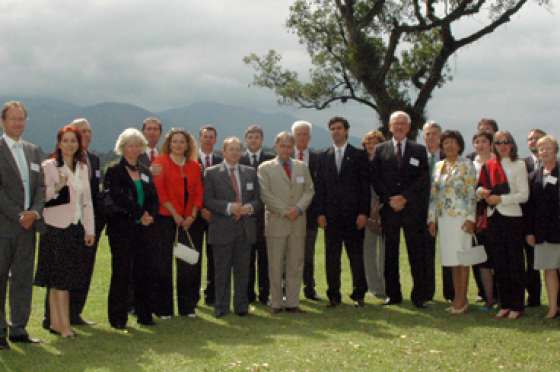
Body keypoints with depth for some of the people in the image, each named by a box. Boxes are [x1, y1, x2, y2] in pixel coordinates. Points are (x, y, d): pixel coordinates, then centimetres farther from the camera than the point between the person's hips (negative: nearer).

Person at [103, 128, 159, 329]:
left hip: (143, 228, 5)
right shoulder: (114, 171, -2)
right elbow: (115, 200, -11)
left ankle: (144, 314, 15)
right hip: (121, 229, -5)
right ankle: (118, 318, 6)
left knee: (144, 272, 6)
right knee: (121, 273, -2)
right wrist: (140, 214, -12)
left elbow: (153, 198, 13)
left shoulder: (145, 171, 15)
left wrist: (150, 215, -6)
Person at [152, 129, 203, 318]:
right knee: (163, 264, 0)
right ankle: (163, 308, 8)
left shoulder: (194, 166, 12)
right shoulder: (160, 163, 0)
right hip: (166, 219, -4)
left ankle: (188, 306, 14)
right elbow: (160, 191, -7)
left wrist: (192, 215, -5)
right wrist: (175, 215, -12)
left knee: (189, 265, 4)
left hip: (188, 220, 4)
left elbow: (198, 192, 9)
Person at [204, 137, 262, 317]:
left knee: (242, 270, 7)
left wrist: (249, 207, -10)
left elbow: (258, 199, 11)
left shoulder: (250, 172, 13)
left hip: (245, 228, 3)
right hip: (222, 229, -3)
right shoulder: (211, 173, 2)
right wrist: (229, 207, -18)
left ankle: (242, 305, 16)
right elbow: (208, 200, -6)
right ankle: (221, 306, 11)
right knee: (222, 270, 3)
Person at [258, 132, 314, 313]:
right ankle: (276, 303, 9)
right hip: (276, 222, -3)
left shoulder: (302, 167, 13)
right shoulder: (265, 168, 2)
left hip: (298, 223, 3)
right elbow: (265, 194, -6)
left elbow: (309, 190, 9)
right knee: (276, 265, 1)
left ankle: (292, 303, 10)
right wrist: (284, 211, -12)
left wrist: (298, 208, -9)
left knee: (296, 264, 4)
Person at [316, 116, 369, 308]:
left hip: (353, 214, -2)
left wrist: (363, 212, -8)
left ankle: (358, 295, 10)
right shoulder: (324, 156, 11)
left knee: (356, 256, 2)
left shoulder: (359, 155, 4)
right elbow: (320, 186, 8)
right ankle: (334, 295, 10)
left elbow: (365, 185, 0)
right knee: (331, 257, 3)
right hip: (331, 215, 2)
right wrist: (320, 213, -1)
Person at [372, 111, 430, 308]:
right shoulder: (380, 150, 9)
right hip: (389, 208, 1)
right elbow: (376, 179, 4)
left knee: (417, 253, -1)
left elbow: (423, 180, 1)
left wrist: (404, 197, -9)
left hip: (413, 208, -1)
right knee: (390, 253, 4)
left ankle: (419, 295, 3)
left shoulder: (419, 150, 8)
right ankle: (393, 294, 11)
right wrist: (389, 199, -8)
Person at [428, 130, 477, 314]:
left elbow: (472, 193, -7)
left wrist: (470, 218, -14)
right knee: (451, 258, 7)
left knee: (461, 257, -2)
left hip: (461, 216, -5)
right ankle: (457, 297, 14)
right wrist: (432, 218, 7)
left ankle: (462, 298, 4)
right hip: (443, 218, 5)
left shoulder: (466, 165, -2)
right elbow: (433, 194, 12)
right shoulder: (438, 166, 12)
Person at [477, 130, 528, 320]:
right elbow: (481, 186, 17)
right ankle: (504, 304, 17)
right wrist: (481, 191, -6)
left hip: (512, 217, -4)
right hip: (494, 217, 4)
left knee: (515, 262, -1)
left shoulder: (519, 165, -2)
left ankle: (517, 305, 7)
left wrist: (500, 199, -16)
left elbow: (524, 195, -7)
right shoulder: (489, 165, 10)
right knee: (499, 262, 8)